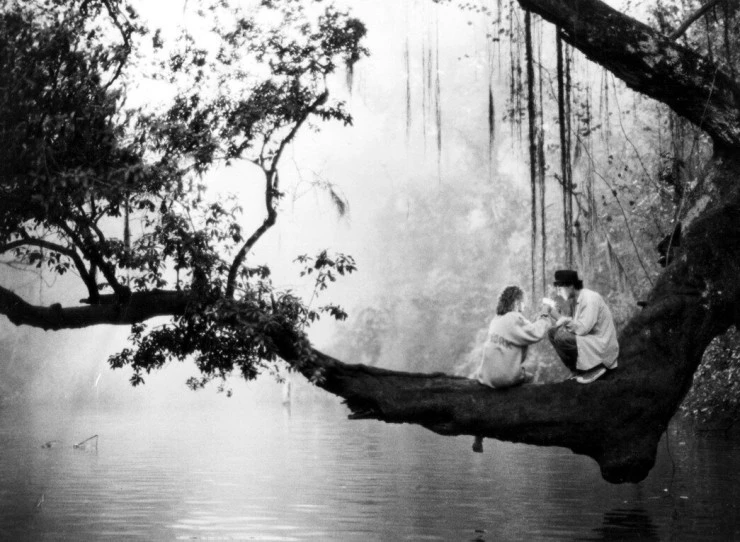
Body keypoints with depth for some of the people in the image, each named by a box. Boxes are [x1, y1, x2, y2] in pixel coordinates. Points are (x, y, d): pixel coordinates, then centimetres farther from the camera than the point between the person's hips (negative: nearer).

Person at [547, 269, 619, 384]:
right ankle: (578, 371, 7)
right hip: (588, 342, 9)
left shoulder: (590, 299, -18)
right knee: (553, 332, 6)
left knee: (561, 338, -24)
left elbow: (582, 329, -26)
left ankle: (595, 369, -9)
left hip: (603, 348, -9)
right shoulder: (574, 300, 9)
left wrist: (560, 317, -16)